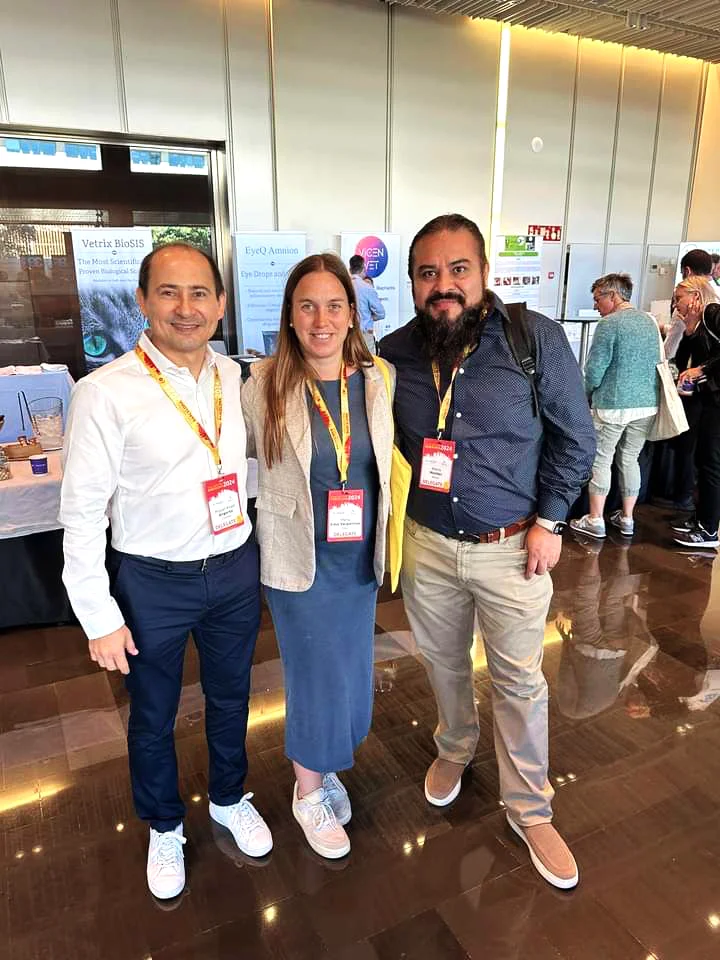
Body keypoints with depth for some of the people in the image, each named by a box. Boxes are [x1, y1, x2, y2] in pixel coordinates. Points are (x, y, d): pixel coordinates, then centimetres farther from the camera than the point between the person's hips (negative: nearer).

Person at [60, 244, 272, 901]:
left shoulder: (237, 379, -2)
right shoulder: (106, 392, -16)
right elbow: (82, 513, -13)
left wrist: (257, 559, 6)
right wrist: (99, 616, -11)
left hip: (236, 569, 4)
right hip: (153, 582, -3)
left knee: (231, 698, 23)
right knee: (153, 718, 19)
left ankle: (229, 799, 51)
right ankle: (164, 827, 47)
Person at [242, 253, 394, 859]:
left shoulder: (381, 380, -3)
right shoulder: (264, 385, -11)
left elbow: (391, 462, 7)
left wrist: (390, 545, 3)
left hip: (361, 560, 4)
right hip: (299, 562, -3)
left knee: (352, 674, 16)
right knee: (318, 677, 8)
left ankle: (326, 768, 45)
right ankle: (309, 791, 35)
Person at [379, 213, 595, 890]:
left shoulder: (536, 339, -12)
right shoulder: (394, 353, -4)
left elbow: (574, 437, -4)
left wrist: (549, 522, -8)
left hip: (512, 547, -2)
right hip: (427, 544, 3)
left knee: (519, 681, 11)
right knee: (443, 663, 21)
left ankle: (529, 810, 32)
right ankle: (455, 747, 51)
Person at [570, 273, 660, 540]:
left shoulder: (610, 323, -12)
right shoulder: (650, 321, 11)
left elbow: (594, 370, -13)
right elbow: (657, 362, 18)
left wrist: (588, 396, 5)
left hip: (613, 405, -7)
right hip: (647, 404, 7)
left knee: (601, 460, 3)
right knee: (630, 459, 15)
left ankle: (595, 520, 7)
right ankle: (627, 519, 21)